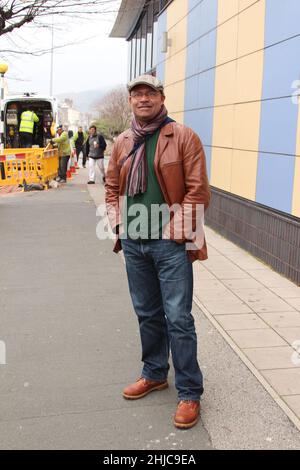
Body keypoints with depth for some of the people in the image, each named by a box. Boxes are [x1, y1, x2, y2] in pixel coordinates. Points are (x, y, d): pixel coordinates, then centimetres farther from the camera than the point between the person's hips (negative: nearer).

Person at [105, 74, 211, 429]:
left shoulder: (183, 137, -6)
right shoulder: (123, 143, 10)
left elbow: (198, 190, -10)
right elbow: (112, 187, 18)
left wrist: (175, 229, -13)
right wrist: (118, 224, 4)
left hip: (170, 243, -5)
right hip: (133, 243, 5)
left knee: (178, 318, -2)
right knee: (147, 314, 17)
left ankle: (189, 393, 11)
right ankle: (155, 374, 36)